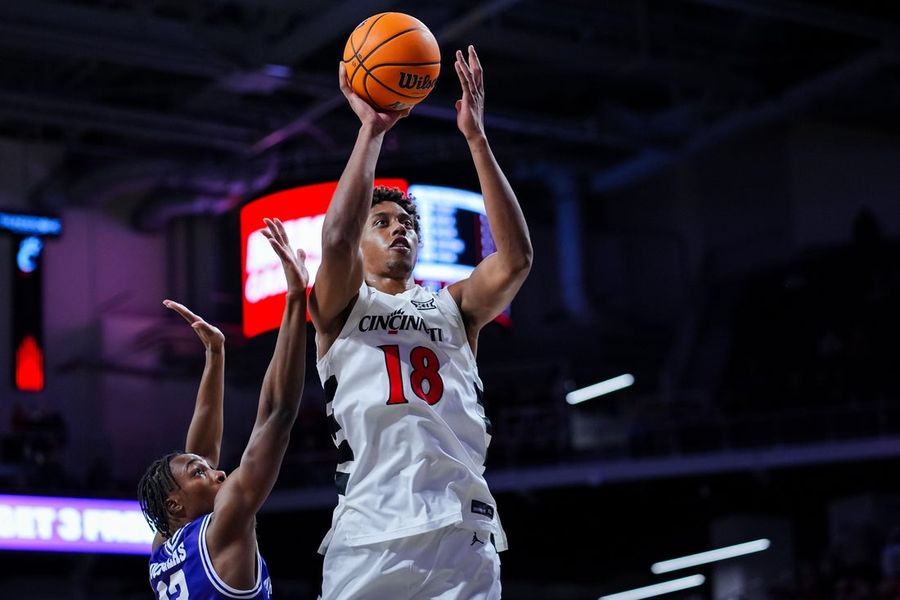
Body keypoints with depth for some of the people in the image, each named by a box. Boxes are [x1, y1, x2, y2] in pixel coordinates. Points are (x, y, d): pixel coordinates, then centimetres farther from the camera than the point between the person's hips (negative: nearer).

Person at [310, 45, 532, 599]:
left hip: (463, 535, 2)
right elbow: (336, 240, -8)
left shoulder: (454, 306, 19)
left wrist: (477, 137, -2)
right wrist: (372, 130, -6)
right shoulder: (339, 307, 13)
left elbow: (516, 259, 0)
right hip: (370, 533, -2)